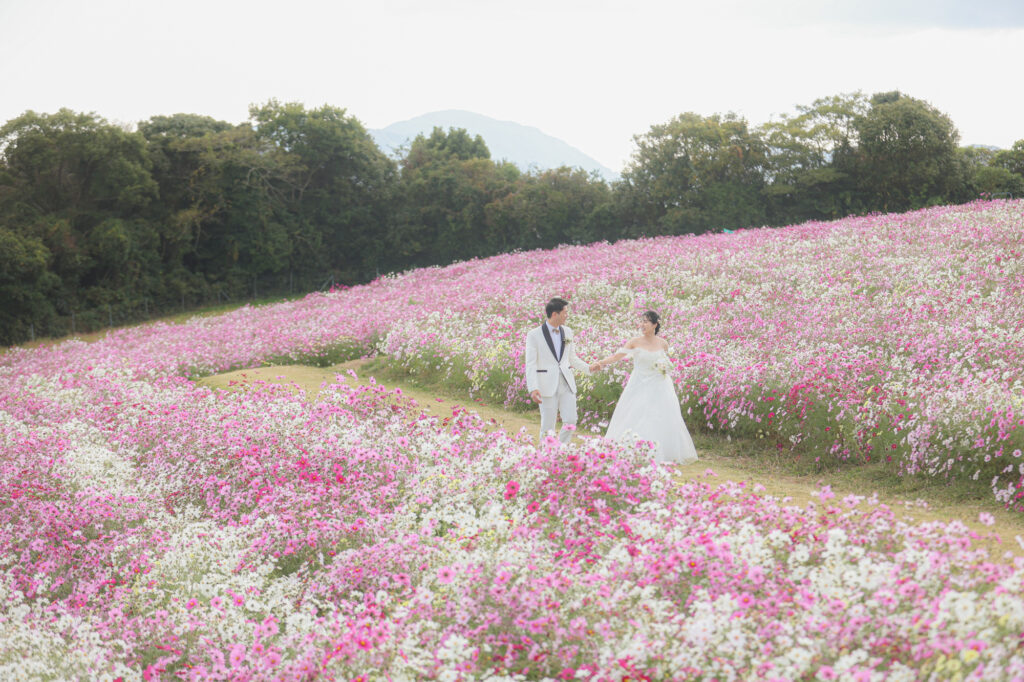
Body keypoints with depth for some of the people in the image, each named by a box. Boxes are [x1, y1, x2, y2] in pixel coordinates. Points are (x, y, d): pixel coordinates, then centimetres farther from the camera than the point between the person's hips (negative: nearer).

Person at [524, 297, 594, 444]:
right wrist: (533, 389, -18)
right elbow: (530, 364, -8)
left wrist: (588, 368, 6)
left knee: (570, 422, -4)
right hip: (547, 386, -4)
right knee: (548, 426, -2)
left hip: (566, 383, 4)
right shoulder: (534, 335, -5)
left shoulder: (567, 332, 11)